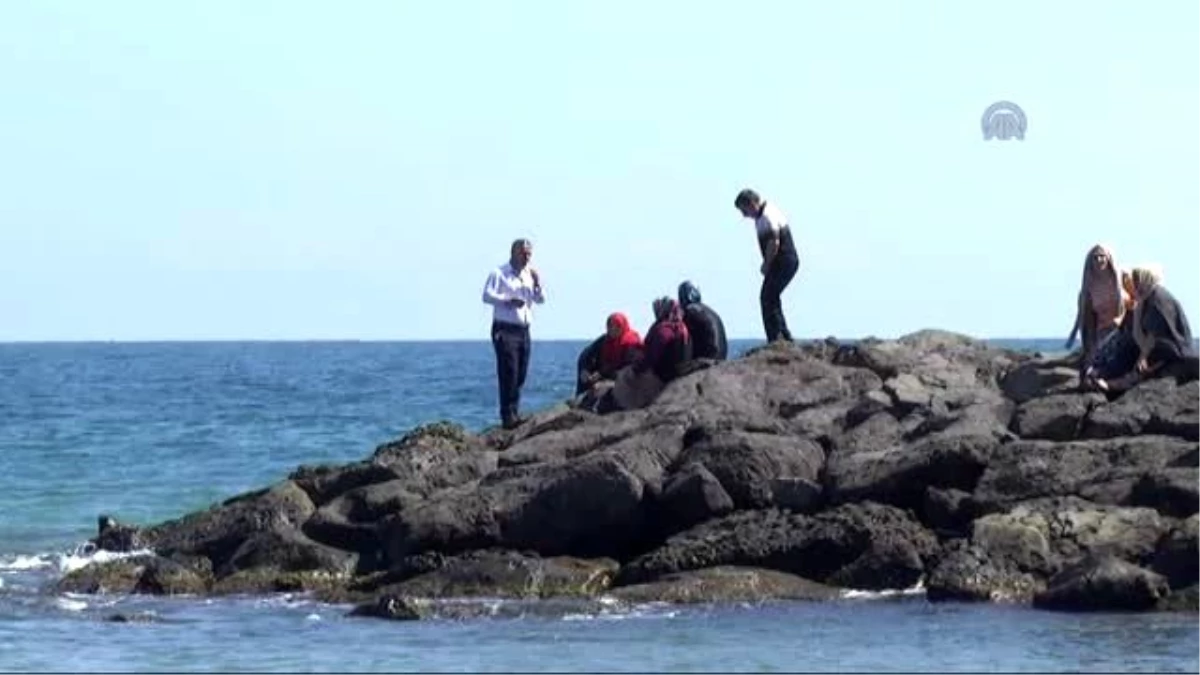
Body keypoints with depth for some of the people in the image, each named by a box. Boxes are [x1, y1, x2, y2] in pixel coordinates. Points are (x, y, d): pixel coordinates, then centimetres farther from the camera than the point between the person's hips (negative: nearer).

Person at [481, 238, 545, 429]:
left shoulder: (530, 275, 17)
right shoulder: (499, 273, -1)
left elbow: (541, 299, 14)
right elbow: (487, 295, -13)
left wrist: (537, 283, -4)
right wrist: (508, 300, -23)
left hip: (523, 331, 7)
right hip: (505, 329, -7)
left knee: (520, 376, 6)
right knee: (509, 374, -11)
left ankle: (514, 414, 13)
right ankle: (508, 417, -13)